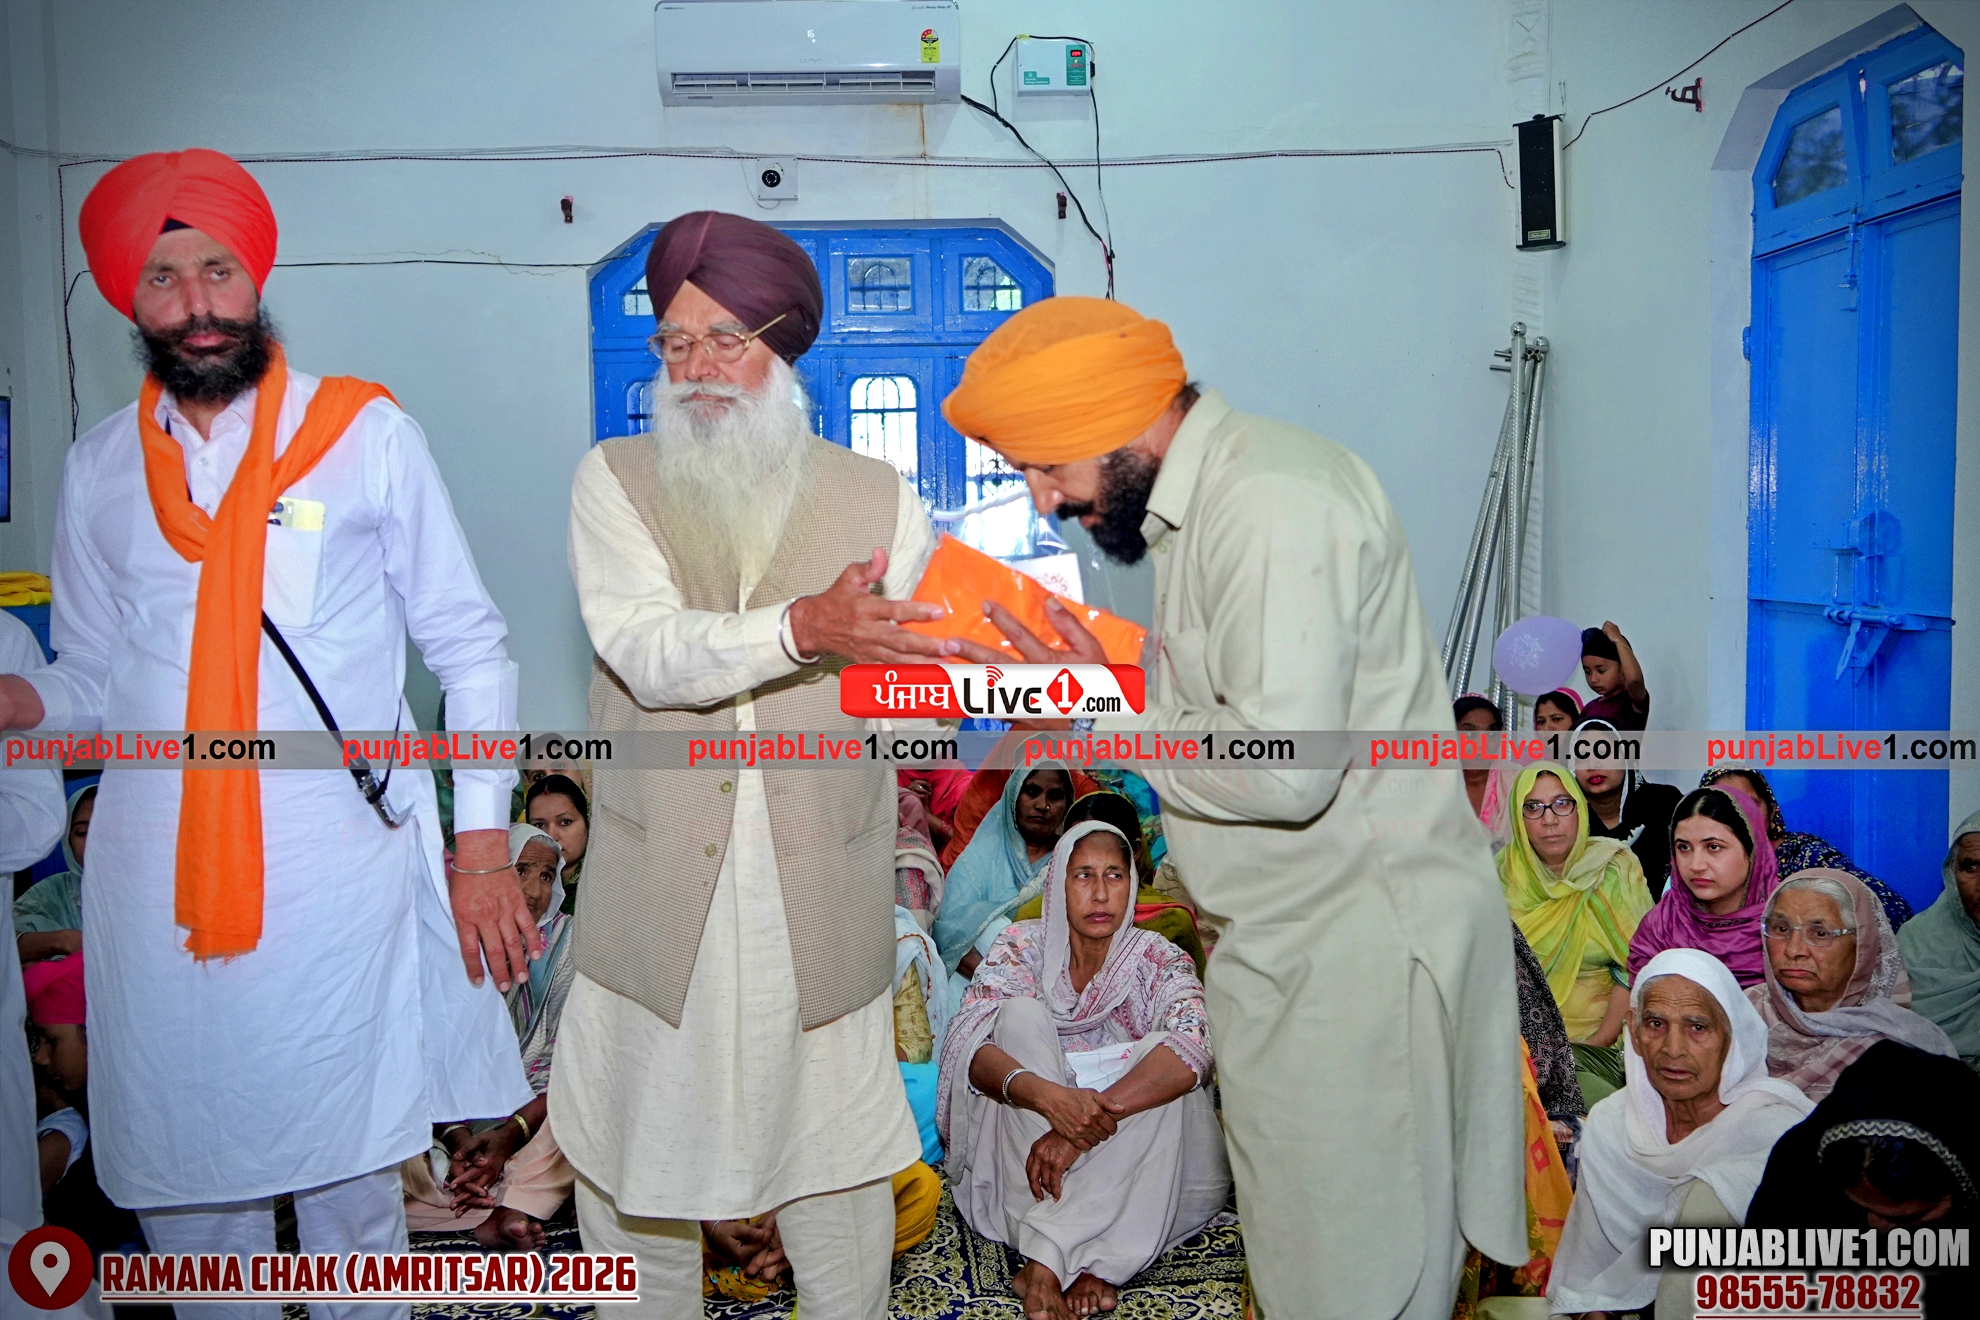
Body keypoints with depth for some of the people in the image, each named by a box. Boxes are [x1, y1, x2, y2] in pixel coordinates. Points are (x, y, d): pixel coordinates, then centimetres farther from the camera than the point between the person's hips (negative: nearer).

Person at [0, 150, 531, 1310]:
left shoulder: (367, 432, 1)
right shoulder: (99, 469, 10)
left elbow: (470, 646, 1)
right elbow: (96, 678, 16)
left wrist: (484, 843, -5)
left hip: (340, 875, -3)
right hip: (155, 886, 3)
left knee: (350, 1187, 6)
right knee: (187, 1191, 13)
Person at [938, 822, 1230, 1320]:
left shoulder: (1157, 960, -4)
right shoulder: (1023, 946, -3)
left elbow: (1196, 1045, -25)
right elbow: (967, 1043, -19)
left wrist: (1097, 1114, -39)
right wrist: (1047, 1096, -39)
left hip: (1130, 1156, 0)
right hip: (1022, 1141, 1)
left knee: (1165, 1064, -25)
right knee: (1020, 1013, -21)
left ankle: (1047, 1259, -32)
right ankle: (1091, 1264, -33)